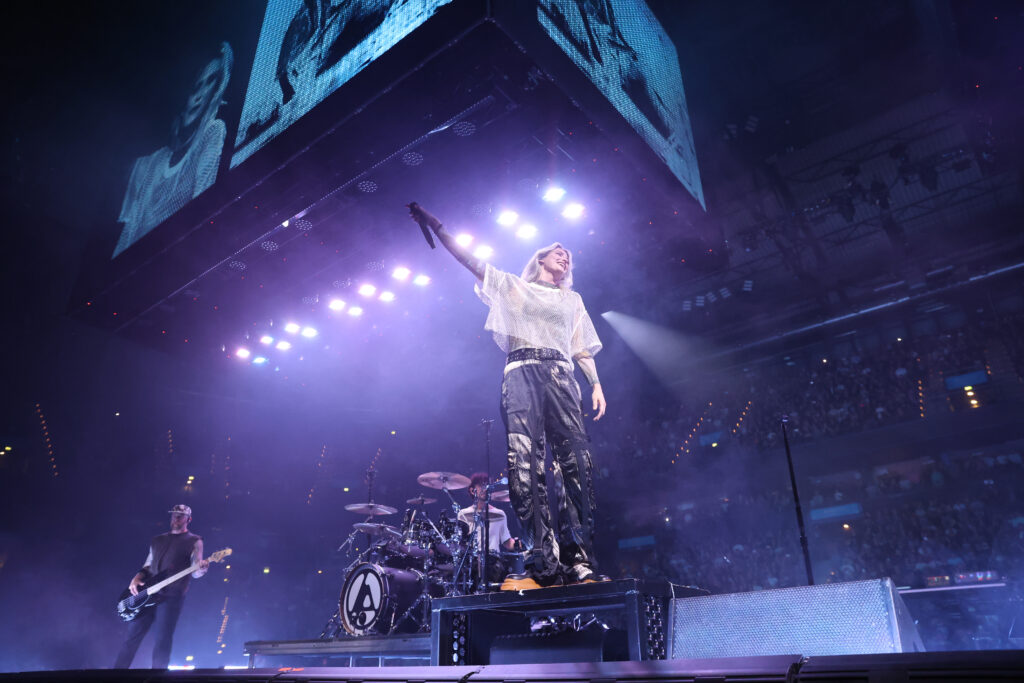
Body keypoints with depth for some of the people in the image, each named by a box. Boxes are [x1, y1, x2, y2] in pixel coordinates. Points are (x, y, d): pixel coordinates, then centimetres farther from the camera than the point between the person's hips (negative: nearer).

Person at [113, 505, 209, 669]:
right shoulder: (157, 540, 20)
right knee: (132, 637, 5)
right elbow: (147, 566, 23)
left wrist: (202, 568, -27)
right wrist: (137, 578, 1)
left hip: (172, 595, -5)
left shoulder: (194, 541, 4)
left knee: (162, 642, -5)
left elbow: (195, 572, -3)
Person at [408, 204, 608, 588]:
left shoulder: (572, 300, 29)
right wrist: (436, 226, 10)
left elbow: (582, 349, 23)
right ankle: (544, 562, -18)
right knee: (524, 466, -17)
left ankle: (582, 560, -15)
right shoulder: (513, 286, 23)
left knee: (577, 463, -15)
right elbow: (469, 260, 17)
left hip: (560, 376, 2)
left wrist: (596, 384, 7)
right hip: (521, 373, -2)